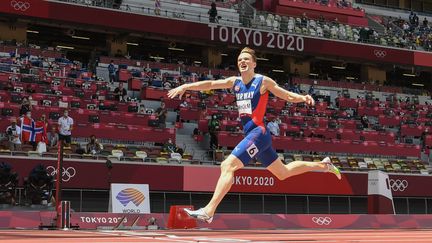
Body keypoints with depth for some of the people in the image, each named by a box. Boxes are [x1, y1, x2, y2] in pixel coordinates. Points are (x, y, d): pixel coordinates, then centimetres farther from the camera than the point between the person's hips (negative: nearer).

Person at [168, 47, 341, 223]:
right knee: (283, 173, 20)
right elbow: (210, 84, 7)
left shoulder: (263, 81, -3)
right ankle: (323, 165, 36)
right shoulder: (235, 82, 14)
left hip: (258, 133, -8)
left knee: (228, 165, -20)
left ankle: (209, 211, -25)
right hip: (250, 134, 8)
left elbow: (289, 96, 1)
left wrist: (303, 98, -19)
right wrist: (185, 86, -4)